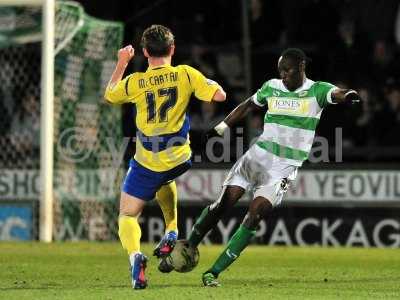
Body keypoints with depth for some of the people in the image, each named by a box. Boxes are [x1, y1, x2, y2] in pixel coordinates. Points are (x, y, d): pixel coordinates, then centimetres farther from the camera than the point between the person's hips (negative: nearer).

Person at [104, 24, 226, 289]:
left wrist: (121, 63, 23)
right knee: (165, 180, 39)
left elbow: (109, 95, 12)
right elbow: (219, 95, -9)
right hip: (179, 160, 3)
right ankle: (171, 232, 25)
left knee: (127, 216, 6)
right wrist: (206, 84, 11)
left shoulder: (134, 82, -9)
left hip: (147, 164, -3)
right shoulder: (185, 74, -9)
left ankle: (135, 255, -25)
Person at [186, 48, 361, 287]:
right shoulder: (272, 87, 7)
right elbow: (247, 106, 22)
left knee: (255, 214, -15)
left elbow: (336, 94, -25)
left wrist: (348, 95, -49)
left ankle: (214, 272, -10)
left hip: (284, 168, -3)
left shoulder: (316, 90, -4)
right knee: (224, 204, -5)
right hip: (258, 156, 3)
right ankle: (187, 248, 16)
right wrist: (220, 129, 21)